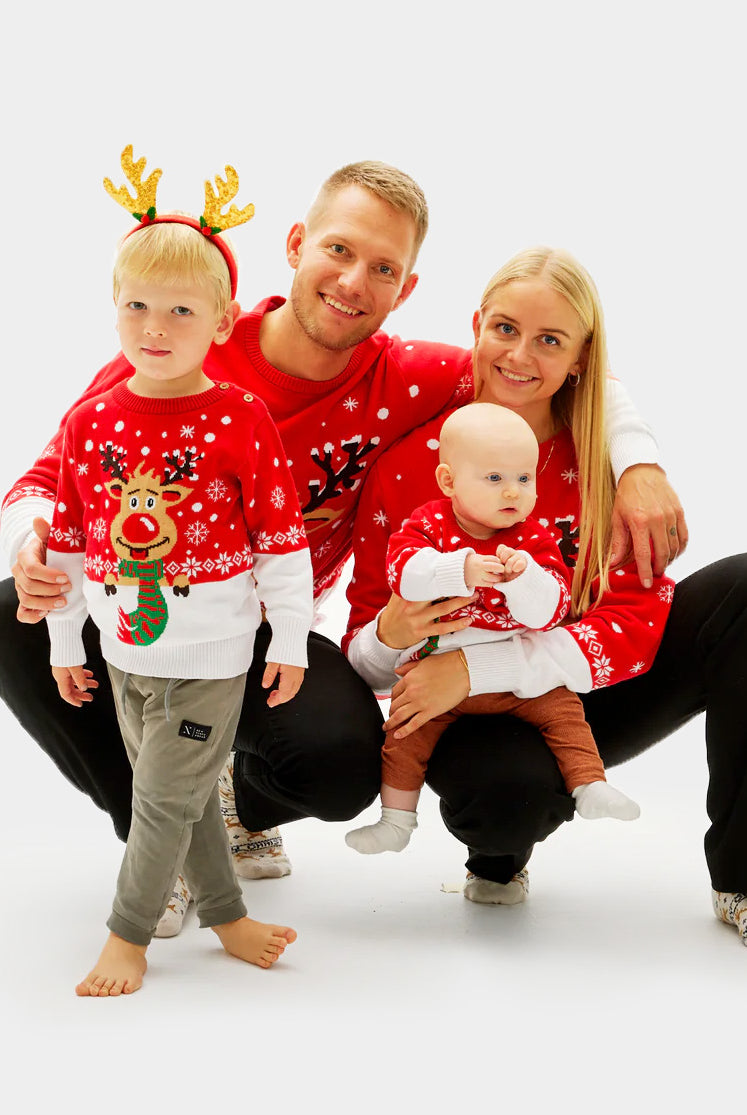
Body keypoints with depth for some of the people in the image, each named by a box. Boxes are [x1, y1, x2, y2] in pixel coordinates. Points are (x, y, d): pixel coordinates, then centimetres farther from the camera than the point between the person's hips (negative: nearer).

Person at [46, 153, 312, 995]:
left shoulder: (241, 420, -13)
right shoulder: (91, 420, -2)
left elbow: (281, 538, -8)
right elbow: (69, 539, 6)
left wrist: (290, 641, -6)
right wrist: (64, 641, 10)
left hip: (212, 651, -4)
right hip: (125, 648, 4)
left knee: (166, 797, 2)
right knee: (182, 792, 15)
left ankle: (128, 934, 19)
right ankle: (224, 913, 31)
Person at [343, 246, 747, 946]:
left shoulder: (605, 455, -7)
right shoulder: (407, 465, -11)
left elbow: (638, 618, -18)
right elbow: (369, 667, -6)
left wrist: (476, 667, -29)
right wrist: (390, 637, -33)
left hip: (585, 697, 3)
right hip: (476, 726, -3)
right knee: (509, 792, -39)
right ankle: (497, 857, 3)